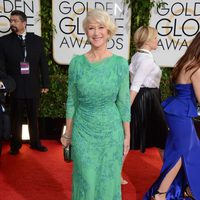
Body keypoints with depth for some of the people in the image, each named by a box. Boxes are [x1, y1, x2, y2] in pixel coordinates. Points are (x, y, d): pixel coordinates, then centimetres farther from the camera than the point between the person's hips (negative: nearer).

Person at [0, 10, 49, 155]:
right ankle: (16, 145, 28)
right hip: (15, 87, -1)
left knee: (33, 118, 14)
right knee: (16, 119, 10)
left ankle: (35, 143, 30)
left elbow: (43, 63, 4)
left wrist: (45, 84, 2)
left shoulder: (36, 40, 3)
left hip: (33, 86, 1)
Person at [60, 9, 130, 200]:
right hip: (83, 132, 0)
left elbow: (123, 102, -2)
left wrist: (127, 136, 0)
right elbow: (72, 101, 2)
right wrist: (68, 133, 6)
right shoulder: (77, 62, -5)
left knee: (108, 181, 15)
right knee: (85, 181, 12)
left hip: (111, 132, 0)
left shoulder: (120, 63, -7)